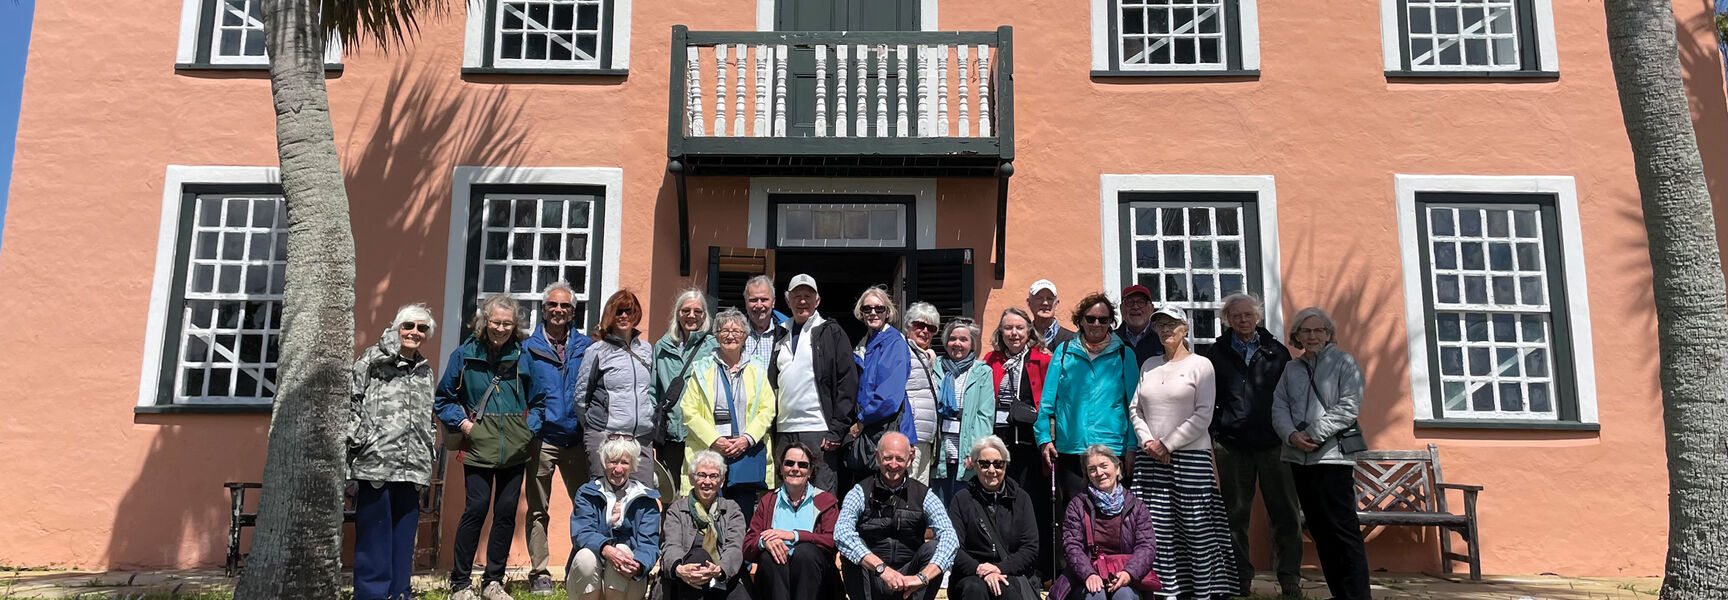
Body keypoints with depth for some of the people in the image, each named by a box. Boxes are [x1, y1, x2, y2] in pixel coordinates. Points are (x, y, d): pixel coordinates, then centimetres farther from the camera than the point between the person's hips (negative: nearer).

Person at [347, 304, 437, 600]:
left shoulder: (425, 372, 19)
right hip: (375, 464, -5)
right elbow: (351, 403, -4)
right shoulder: (373, 361, 2)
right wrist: (353, 442, -11)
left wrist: (429, 460, 19)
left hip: (412, 470, 5)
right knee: (374, 536, -1)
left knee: (404, 537, 8)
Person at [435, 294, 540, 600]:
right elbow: (444, 399, 7)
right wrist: (463, 424, -6)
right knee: (476, 509, -7)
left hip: (515, 448, 2)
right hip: (479, 447, -2)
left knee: (506, 512, 6)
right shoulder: (465, 354, 1)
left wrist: (529, 429, -2)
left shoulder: (523, 356, 4)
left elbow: (537, 400, 11)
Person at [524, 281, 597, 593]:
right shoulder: (529, 347, 4)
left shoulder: (586, 346, 8)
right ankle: (539, 573, 12)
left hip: (577, 439, 2)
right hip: (543, 439, -1)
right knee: (538, 511, 5)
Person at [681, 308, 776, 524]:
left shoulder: (756, 370, 13)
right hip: (709, 450, -1)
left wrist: (747, 438, -8)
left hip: (747, 453, 1)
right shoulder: (701, 369, 9)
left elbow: (768, 409, 6)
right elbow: (688, 411, 1)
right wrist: (714, 440, -10)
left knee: (743, 518, 1)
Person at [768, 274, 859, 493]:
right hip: (784, 432, 5)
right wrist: (771, 429, 9)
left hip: (819, 430, -5)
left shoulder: (832, 333, 2)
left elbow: (848, 383, -5)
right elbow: (772, 382, 18)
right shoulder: (781, 335, 17)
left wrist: (837, 430, -12)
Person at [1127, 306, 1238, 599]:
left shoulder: (1200, 365, 1)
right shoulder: (1149, 365, 14)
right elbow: (1136, 410, 13)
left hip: (1190, 457, -4)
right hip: (1150, 459, 4)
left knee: (1196, 528, -3)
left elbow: (1203, 416, -6)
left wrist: (1168, 445, -10)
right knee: (1156, 529, 0)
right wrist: (1148, 442, -4)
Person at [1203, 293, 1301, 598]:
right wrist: (1208, 436, 2)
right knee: (1235, 514, 5)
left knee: (1285, 513, 1)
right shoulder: (1217, 353, 7)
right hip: (1232, 446, 0)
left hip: (1273, 445, 0)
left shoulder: (1276, 351, 7)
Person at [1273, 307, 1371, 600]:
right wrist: (1292, 435, -11)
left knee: (1343, 529, -7)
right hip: (1299, 458, 5)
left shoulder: (1344, 362, 0)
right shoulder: (1291, 368, 15)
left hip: (1333, 455, -5)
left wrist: (1314, 435, -15)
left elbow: (1348, 407, -9)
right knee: (1319, 531, 10)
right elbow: (1279, 406, 7)